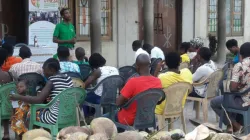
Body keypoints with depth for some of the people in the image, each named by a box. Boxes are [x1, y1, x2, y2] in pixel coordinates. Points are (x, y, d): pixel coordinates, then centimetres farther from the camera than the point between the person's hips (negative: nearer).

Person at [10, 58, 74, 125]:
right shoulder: (68, 78, 7)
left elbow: (38, 100, -21)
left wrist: (18, 97, -13)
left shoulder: (52, 80, -15)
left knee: (29, 115, 15)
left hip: (56, 118, -8)